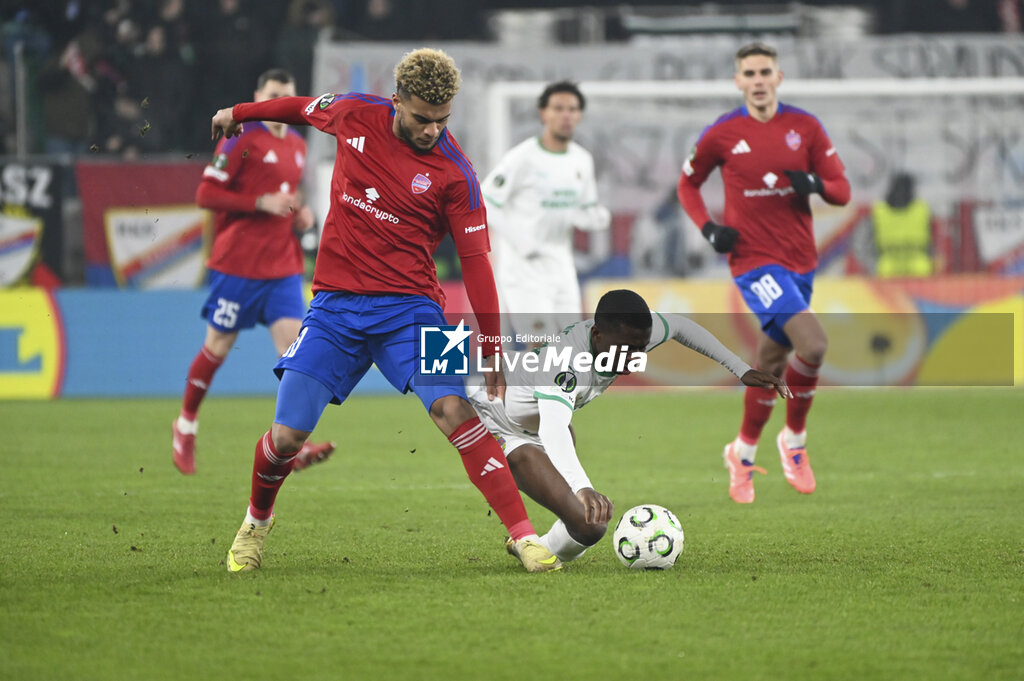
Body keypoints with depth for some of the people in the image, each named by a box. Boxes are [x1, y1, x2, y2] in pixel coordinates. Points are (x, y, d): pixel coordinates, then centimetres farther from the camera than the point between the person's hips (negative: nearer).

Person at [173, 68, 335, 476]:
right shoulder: (242, 140, -8)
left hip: (283, 266, 5)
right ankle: (186, 425, 27)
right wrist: (262, 203, -19)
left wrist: (301, 214, 8)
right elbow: (206, 194, -13)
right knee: (218, 346, 5)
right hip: (237, 263, -5)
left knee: (293, 342, -10)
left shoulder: (297, 146, 14)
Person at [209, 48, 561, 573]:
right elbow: (304, 108, 22)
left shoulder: (453, 172, -8)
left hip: (408, 309, -2)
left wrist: (491, 347, -9)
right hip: (335, 306, 2)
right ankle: (256, 521, 27)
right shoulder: (353, 115, -1)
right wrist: (239, 113, 37)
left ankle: (523, 536, -22)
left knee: (453, 409, -24)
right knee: (286, 436, -4)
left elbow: (474, 260, -5)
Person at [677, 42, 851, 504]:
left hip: (800, 261, 4)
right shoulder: (721, 134, -3)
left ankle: (743, 453, 30)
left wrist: (815, 184, -18)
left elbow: (842, 190, 5)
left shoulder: (805, 127, 3)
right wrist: (708, 228, -6)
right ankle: (793, 440, -4)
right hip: (754, 259, -4)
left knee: (770, 363, 12)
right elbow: (688, 184, 11)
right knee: (812, 346, -22)